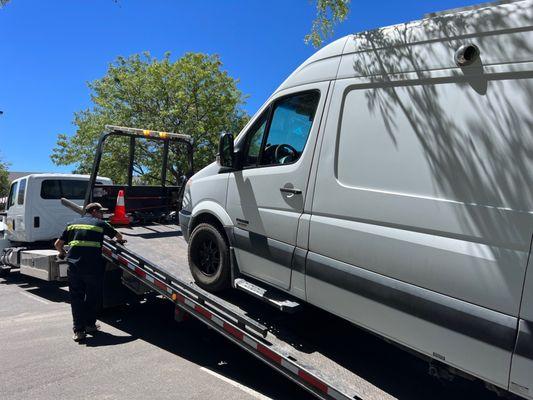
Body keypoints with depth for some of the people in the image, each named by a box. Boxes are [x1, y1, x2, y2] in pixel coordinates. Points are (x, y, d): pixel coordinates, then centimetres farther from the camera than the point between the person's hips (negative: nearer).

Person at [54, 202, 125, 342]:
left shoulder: (72, 224, 16)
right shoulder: (100, 224, 8)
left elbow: (58, 244, 16)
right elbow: (118, 236, 22)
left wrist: (62, 253, 38)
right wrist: (120, 241, 46)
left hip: (73, 266, 3)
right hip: (93, 266, -3)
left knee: (76, 297, 10)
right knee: (92, 296, 15)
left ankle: (78, 330, 9)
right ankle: (90, 325, 25)